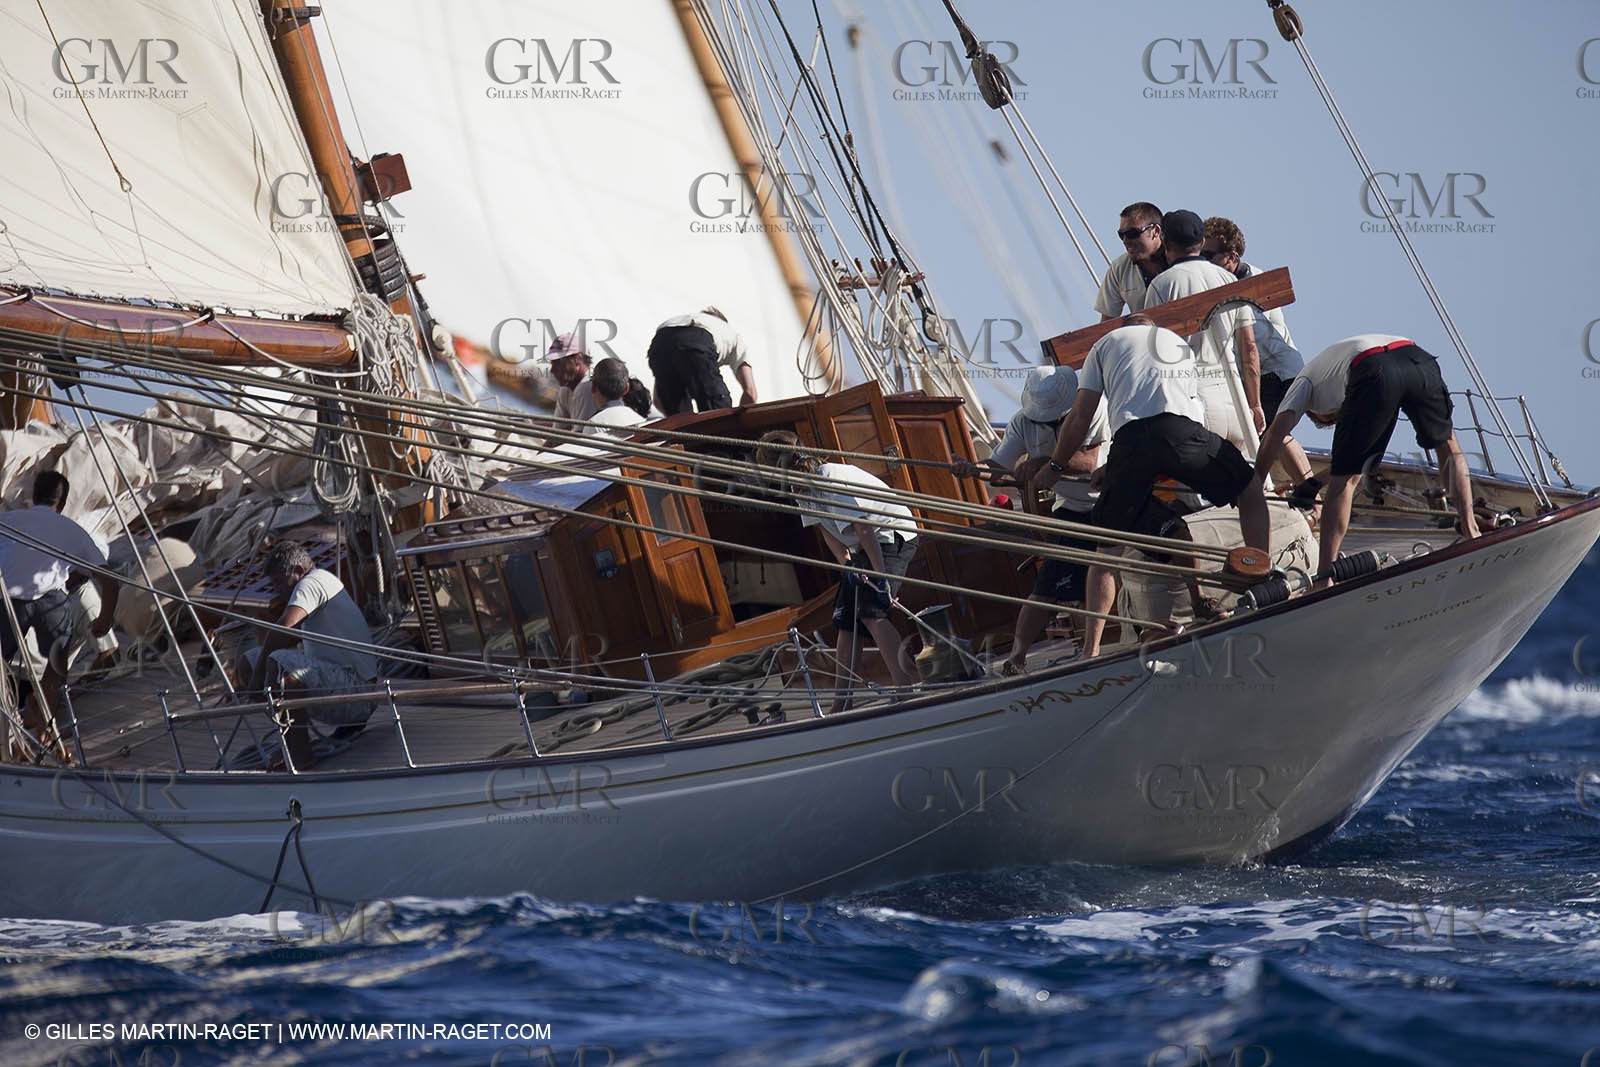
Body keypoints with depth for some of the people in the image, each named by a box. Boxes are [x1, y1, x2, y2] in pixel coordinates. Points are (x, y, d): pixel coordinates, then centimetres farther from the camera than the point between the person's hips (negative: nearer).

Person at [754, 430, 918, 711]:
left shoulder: (831, 484, -29)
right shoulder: (805, 488, -1)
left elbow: (864, 530, -31)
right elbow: (827, 531, 4)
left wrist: (882, 579, -32)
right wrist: (848, 564, -9)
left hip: (893, 537, -10)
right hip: (862, 549, 10)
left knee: (871, 611, -24)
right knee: (845, 620, 6)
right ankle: (841, 707, 8)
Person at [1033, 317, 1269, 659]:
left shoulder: (1106, 343, 28)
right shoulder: (1180, 344, 37)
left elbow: (1080, 418, 20)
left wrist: (1055, 466, 33)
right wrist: (1113, 469, 42)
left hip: (1131, 439, -1)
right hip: (1186, 432, 1)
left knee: (1110, 546, 7)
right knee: (1251, 493, 25)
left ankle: (1091, 650, 1)